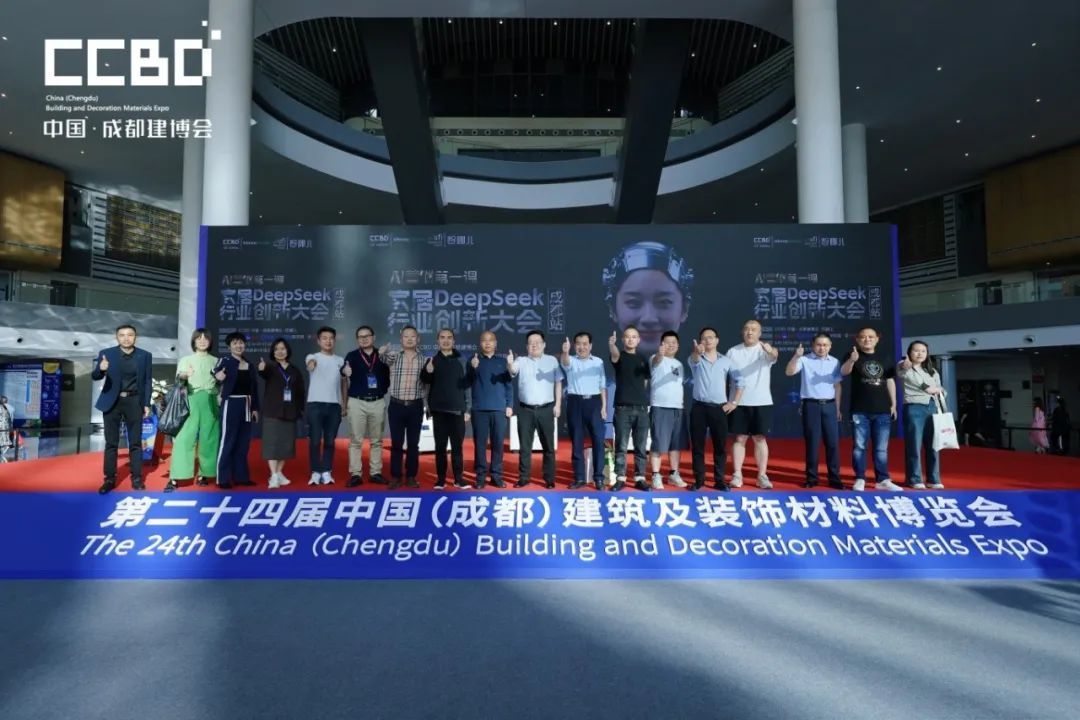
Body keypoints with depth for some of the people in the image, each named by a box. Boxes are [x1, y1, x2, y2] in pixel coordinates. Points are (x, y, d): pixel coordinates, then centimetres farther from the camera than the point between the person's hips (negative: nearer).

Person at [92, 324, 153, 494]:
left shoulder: (145, 356, 0)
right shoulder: (106, 353, -2)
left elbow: (148, 381, 4)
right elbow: (94, 376, -6)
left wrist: (147, 404, -1)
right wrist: (101, 369, -30)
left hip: (134, 402, 0)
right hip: (112, 401, 0)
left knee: (135, 442, 3)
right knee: (111, 443, 5)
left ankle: (136, 478, 10)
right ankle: (109, 479, 13)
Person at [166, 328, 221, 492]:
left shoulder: (215, 361, 12)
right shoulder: (186, 360, 7)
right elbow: (178, 379, -9)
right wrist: (183, 375, -32)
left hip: (210, 403, 2)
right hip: (192, 402, -2)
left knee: (208, 440, 3)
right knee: (184, 439, -9)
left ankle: (203, 474, 11)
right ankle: (174, 478, -8)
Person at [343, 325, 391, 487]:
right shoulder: (352, 356, -1)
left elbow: (389, 375, 11)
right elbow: (345, 369, -22)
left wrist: (384, 389, -6)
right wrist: (345, 371, -44)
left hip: (378, 402, 2)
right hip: (357, 402, -2)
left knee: (376, 440, 9)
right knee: (356, 440, 1)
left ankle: (376, 473, 16)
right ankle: (355, 474, 6)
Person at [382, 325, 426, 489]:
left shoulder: (423, 360, 5)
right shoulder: (393, 357, 4)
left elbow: (426, 385, 8)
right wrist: (381, 352, -34)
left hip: (415, 407, 1)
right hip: (396, 406, -1)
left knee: (413, 443, 6)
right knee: (396, 443, 4)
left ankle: (411, 476, 17)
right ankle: (395, 477, 13)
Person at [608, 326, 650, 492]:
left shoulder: (643, 358, 11)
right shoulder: (620, 356, 0)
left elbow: (646, 381, 17)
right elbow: (615, 354, -25)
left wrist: (644, 398, 5)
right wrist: (611, 344, -48)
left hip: (641, 407, 3)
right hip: (623, 407, -3)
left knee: (640, 446, 6)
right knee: (621, 446, 0)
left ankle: (640, 478, 14)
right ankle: (620, 478, 6)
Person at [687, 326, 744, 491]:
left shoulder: (725, 361, 8)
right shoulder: (696, 359, 1)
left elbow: (739, 381, 11)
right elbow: (694, 359, -25)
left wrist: (735, 402, 1)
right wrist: (697, 351, -49)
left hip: (719, 408, 1)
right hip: (699, 407, -1)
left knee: (720, 446, 4)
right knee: (697, 446, 2)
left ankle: (719, 480, 13)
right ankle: (699, 480, 12)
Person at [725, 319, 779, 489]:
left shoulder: (765, 350, -1)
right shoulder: (733, 351, 5)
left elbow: (775, 355, -25)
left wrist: (771, 350, -49)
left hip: (761, 402, -1)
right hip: (739, 402, 1)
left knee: (760, 439, 4)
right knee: (739, 438, 4)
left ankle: (762, 476, 10)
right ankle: (737, 475, 8)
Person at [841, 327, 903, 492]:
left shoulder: (884, 359, 14)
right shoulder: (853, 357, 1)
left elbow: (890, 381, 18)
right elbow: (844, 372, -18)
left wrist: (893, 404, 11)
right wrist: (852, 360, -40)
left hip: (882, 410, 3)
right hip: (860, 411, -3)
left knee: (881, 448, 7)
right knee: (859, 446, 0)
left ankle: (882, 480, 14)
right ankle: (860, 479, 7)